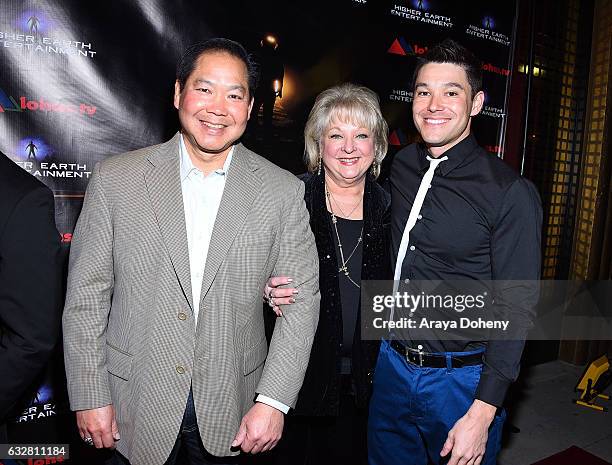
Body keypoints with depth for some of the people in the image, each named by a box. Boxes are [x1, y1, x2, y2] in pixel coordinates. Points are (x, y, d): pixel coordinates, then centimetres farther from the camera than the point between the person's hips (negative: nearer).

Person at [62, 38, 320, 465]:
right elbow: (87, 293, -3)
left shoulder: (283, 192, -8)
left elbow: (301, 299, -6)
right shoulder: (115, 179, -7)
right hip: (136, 409, 1)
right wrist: (90, 397, -2)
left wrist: (274, 400, -10)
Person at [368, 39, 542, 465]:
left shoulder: (511, 193, -16)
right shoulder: (400, 167, 0)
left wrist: (482, 413, -14)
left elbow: (516, 310, -14)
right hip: (391, 365, 5)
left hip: (461, 380, -4)